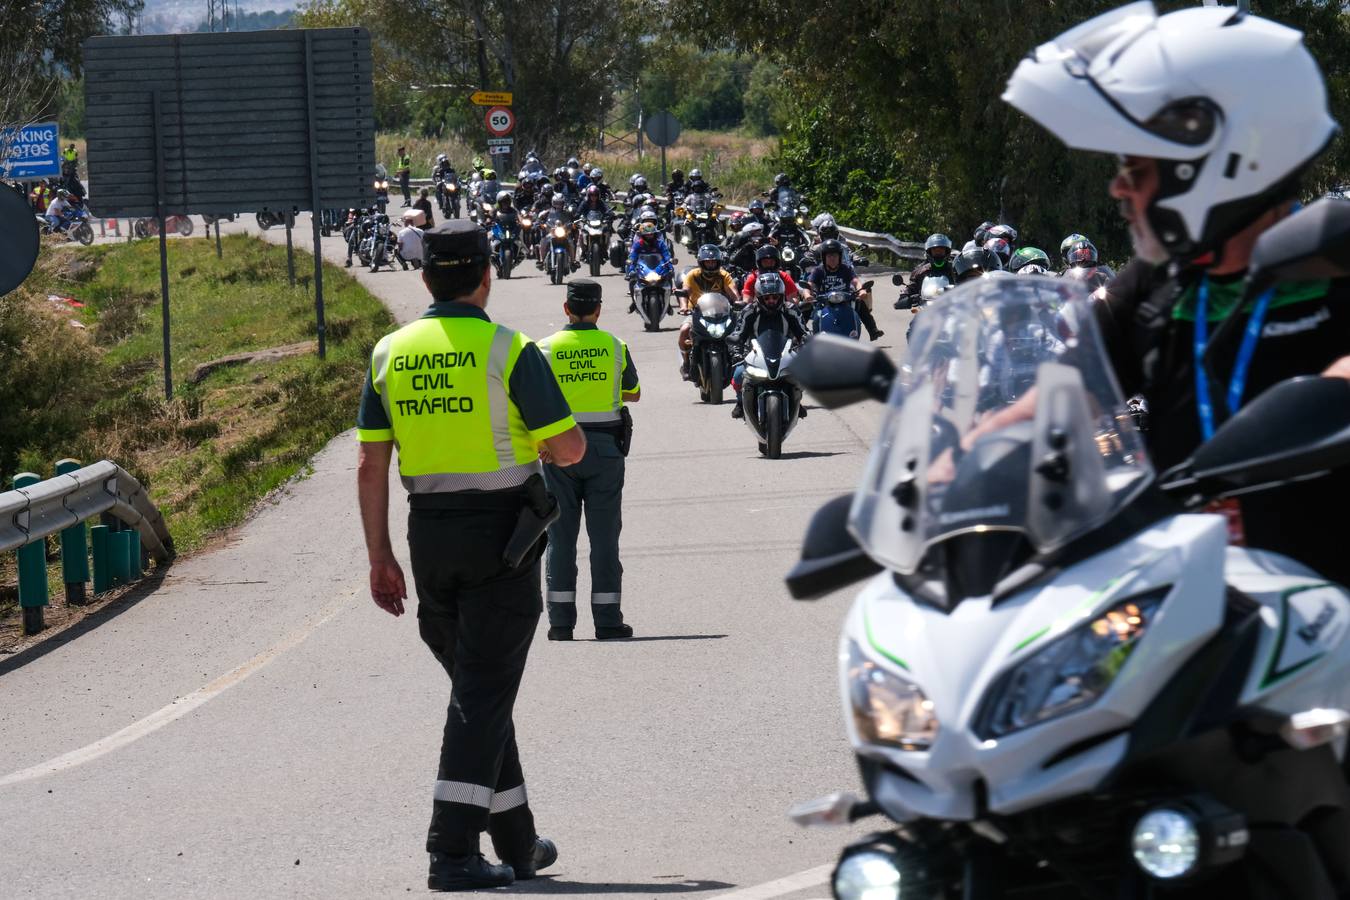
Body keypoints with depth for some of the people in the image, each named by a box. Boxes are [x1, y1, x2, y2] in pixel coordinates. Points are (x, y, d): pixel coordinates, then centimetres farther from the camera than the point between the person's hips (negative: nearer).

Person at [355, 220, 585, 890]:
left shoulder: (391, 352, 4)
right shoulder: (509, 350, -10)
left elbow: (371, 466, 3)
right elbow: (569, 448, -9)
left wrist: (379, 558, 8)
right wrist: (538, 445, 14)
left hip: (429, 533, 5)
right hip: (502, 530, -5)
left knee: (475, 687, 16)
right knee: (483, 694, -3)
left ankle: (517, 844, 23)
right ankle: (453, 852, -11)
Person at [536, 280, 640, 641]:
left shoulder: (546, 348, -3)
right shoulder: (615, 347, 0)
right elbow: (633, 394, 15)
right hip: (605, 446, 0)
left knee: (560, 535, 5)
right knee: (604, 535, 3)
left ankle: (561, 620, 3)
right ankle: (608, 620, 1)